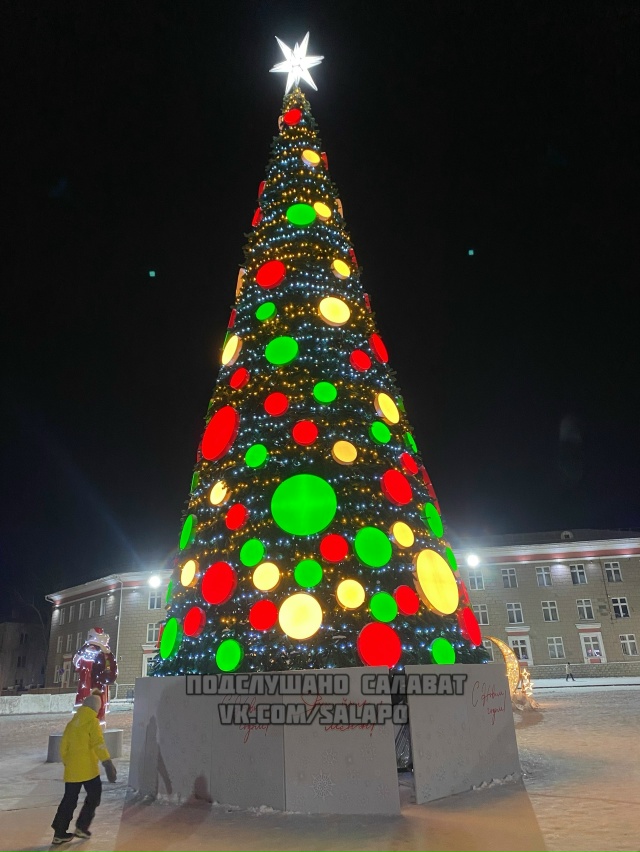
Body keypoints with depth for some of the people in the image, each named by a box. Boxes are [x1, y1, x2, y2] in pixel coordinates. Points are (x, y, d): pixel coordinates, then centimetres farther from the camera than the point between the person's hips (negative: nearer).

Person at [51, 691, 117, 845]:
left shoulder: (73, 722, 11)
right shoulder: (92, 721, -11)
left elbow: (64, 746, 17)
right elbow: (99, 744, -20)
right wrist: (108, 763, -22)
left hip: (72, 769, 7)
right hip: (88, 768, -7)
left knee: (69, 800, 15)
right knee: (94, 795, 11)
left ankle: (59, 833, 15)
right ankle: (82, 827, 11)